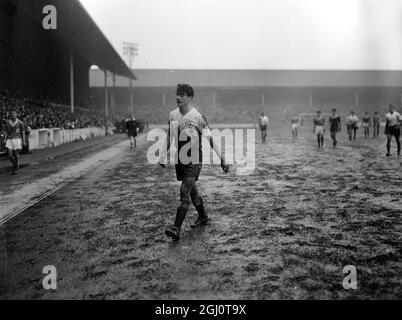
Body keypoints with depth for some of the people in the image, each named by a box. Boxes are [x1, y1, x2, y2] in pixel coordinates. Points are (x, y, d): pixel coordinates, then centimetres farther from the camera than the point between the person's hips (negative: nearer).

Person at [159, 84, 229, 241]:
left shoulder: (197, 117, -12)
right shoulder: (173, 115, 4)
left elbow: (210, 139, -11)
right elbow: (169, 137, 17)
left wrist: (222, 160, -12)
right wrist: (163, 156, 16)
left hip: (193, 161, -6)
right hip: (179, 159, 6)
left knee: (184, 192, -12)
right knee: (192, 191, 18)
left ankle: (176, 228, -14)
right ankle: (203, 217, 38)